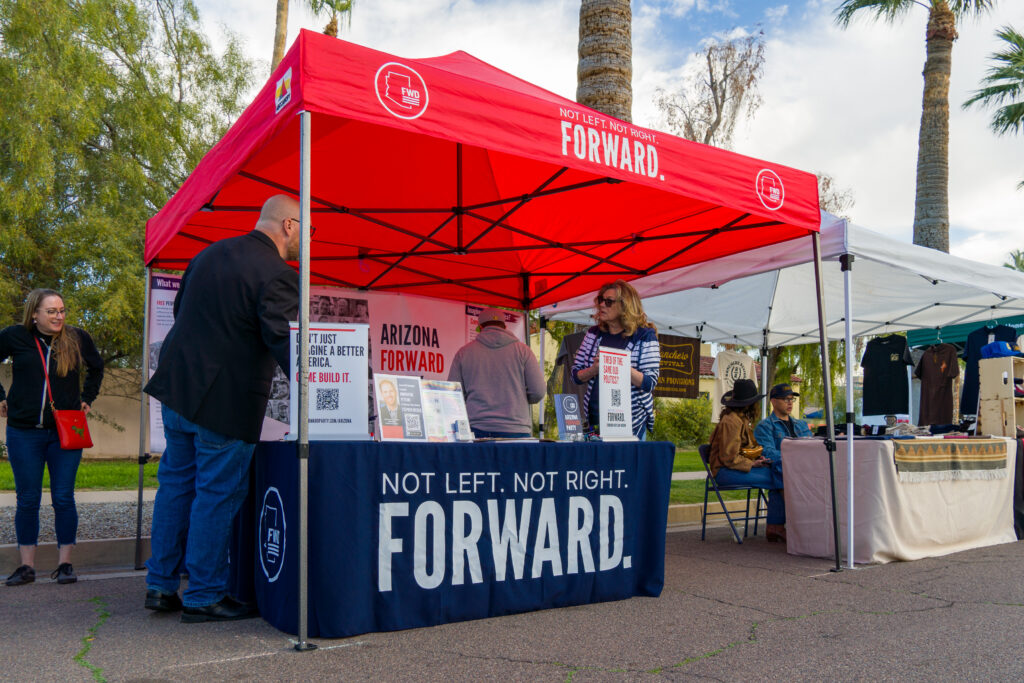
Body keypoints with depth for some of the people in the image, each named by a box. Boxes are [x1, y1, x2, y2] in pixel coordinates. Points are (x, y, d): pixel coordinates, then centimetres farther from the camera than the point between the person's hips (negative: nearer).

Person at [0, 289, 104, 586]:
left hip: (65, 432, 0)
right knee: (27, 500, 6)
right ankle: (27, 566, 16)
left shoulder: (78, 338, 2)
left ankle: (64, 563, 11)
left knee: (63, 498, 2)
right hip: (24, 432, 0)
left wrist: (87, 399, 13)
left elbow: (96, 368, 20)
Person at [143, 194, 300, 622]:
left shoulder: (210, 253, 11)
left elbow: (181, 309, 21)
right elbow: (285, 343, -23)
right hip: (226, 401, -8)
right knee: (217, 496, 3)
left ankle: (160, 586, 27)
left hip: (178, 388, 8)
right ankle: (203, 597, 14)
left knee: (176, 483, 17)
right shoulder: (276, 274, -16)